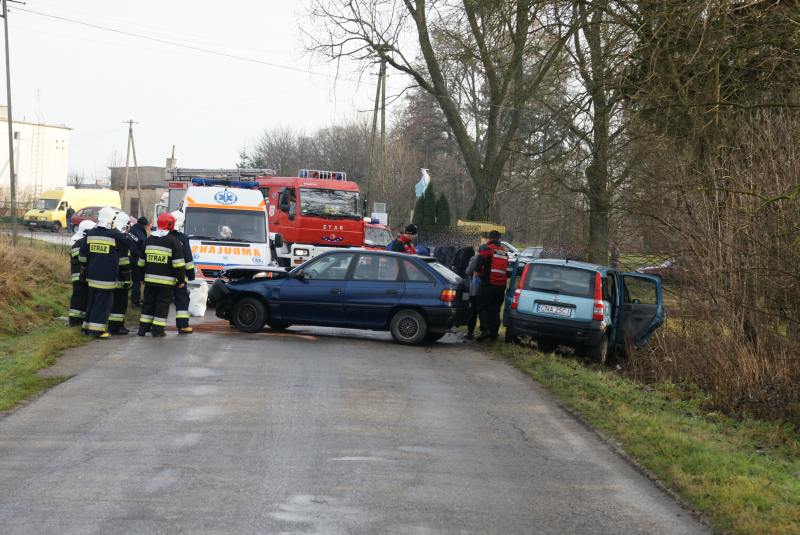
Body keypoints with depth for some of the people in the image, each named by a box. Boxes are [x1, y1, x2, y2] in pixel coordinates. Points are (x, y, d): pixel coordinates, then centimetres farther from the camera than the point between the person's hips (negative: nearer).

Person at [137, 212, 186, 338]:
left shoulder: (149, 240, 9)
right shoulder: (174, 241, -9)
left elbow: (142, 261, 15)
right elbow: (178, 264, -12)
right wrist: (181, 280, -6)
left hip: (150, 279, 5)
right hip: (166, 280, -5)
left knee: (148, 303, 14)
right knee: (162, 304, 0)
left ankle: (143, 327, 15)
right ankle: (157, 330, -1)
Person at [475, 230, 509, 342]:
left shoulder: (486, 248, -4)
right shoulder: (504, 251, 17)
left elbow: (480, 261, -19)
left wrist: (477, 272, -4)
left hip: (488, 283, -6)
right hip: (501, 285, 6)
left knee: (482, 307, 0)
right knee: (495, 309, 12)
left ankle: (486, 329, -16)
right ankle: (494, 333, 11)